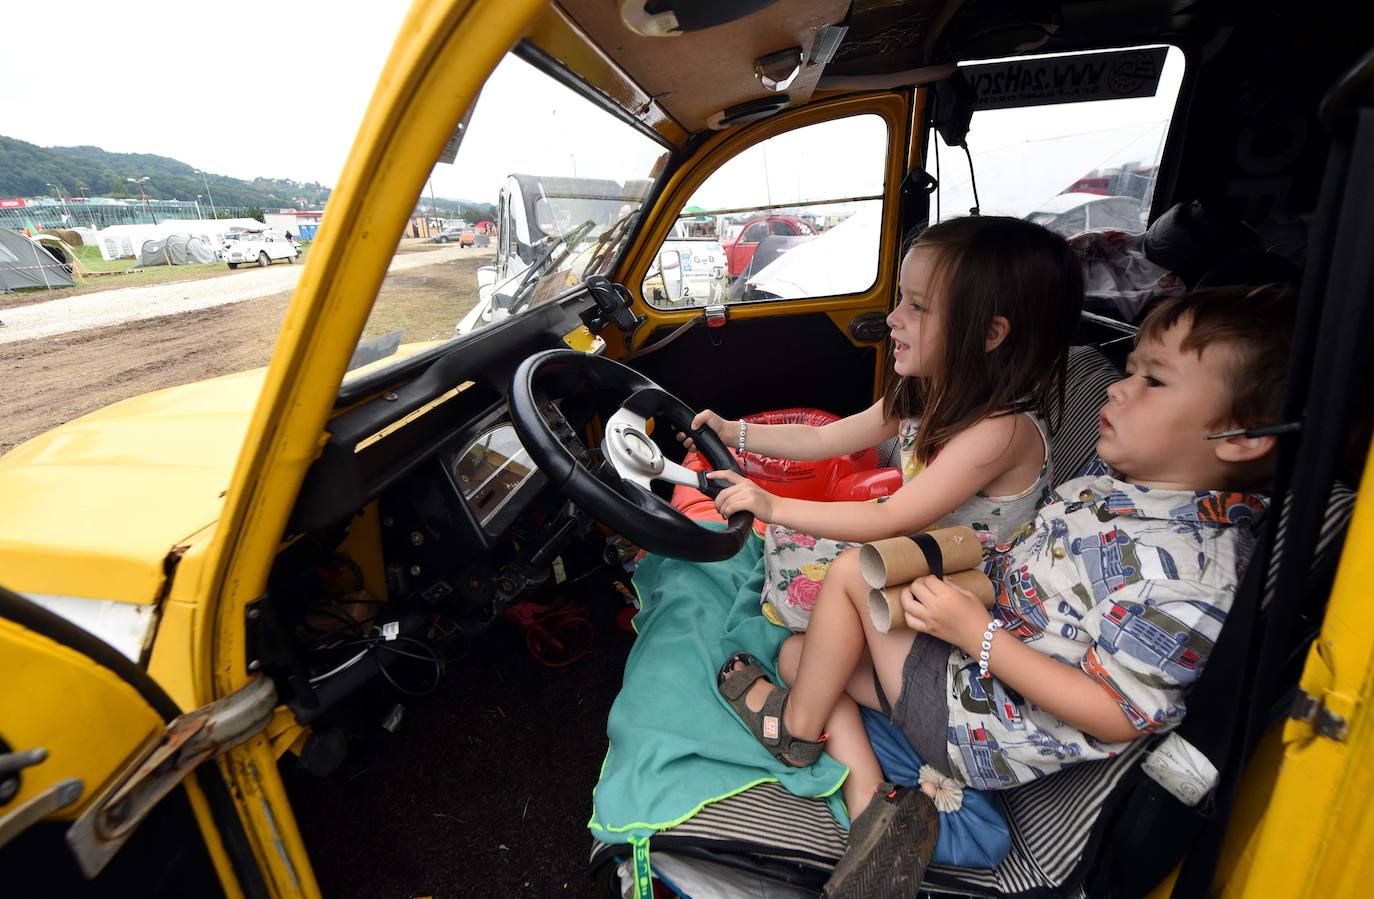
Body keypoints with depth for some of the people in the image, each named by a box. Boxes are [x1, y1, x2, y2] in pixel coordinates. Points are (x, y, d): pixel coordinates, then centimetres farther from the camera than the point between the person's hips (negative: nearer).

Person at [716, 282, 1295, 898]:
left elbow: (1117, 716, -24)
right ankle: (871, 802, -2)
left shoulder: (1188, 569, -25)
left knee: (851, 570, -14)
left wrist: (979, 633, -24)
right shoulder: (1112, 481, 2)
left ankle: (797, 727, 7)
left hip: (983, 730, -9)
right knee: (797, 651, 8)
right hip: (974, 657, 9)